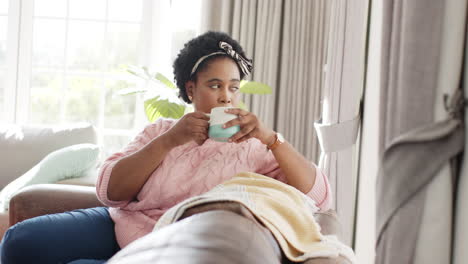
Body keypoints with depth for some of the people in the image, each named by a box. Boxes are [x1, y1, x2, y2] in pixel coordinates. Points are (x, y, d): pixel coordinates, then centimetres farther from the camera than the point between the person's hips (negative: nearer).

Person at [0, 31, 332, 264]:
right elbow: (110, 192, -4)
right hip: (120, 226, 4)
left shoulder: (252, 148, -2)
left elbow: (319, 198, -14)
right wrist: (168, 141, -16)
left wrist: (271, 137, -26)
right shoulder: (160, 130, 8)